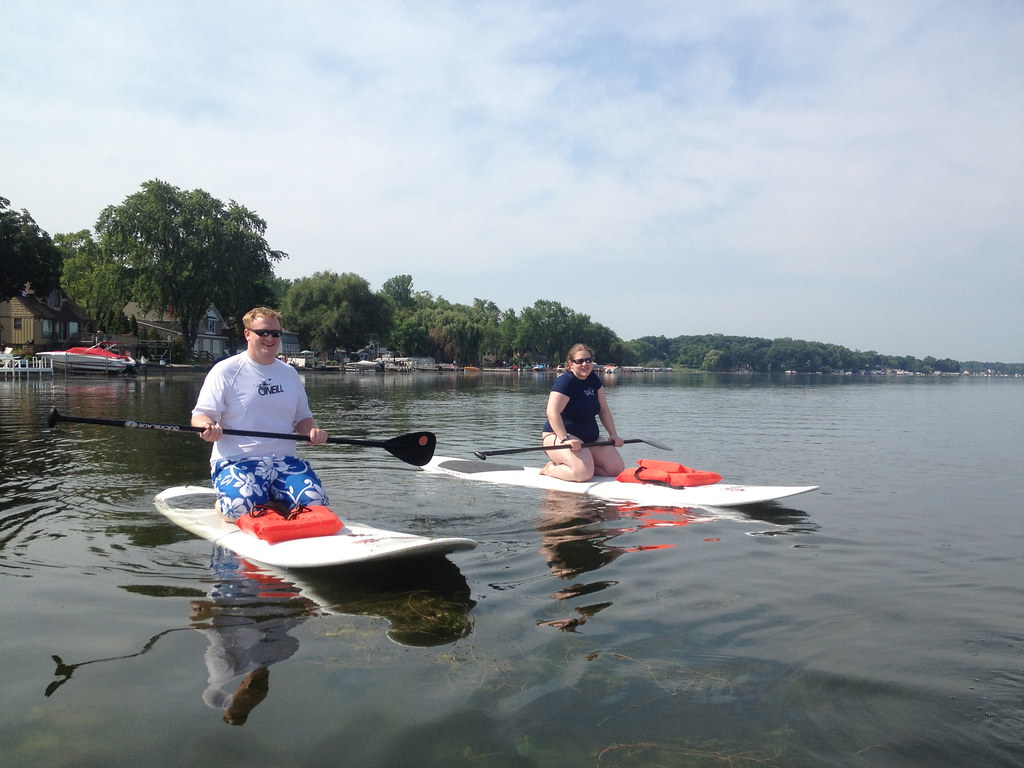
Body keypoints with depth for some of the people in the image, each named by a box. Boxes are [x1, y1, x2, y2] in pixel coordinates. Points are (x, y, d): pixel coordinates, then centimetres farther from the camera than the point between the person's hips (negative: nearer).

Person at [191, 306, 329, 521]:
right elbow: (201, 415, -1)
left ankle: (270, 500, 8)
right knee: (242, 508, -33)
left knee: (315, 504, -22)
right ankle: (221, 504, 5)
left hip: (285, 461, 4)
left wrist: (312, 431, -1)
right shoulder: (225, 371, 1)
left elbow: (302, 418, 22)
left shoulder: (290, 374, 16)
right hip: (237, 461, -4)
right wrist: (208, 427, -25)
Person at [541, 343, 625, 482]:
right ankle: (550, 469, -2)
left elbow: (604, 409, 13)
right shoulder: (566, 382, -16)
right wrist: (565, 439, -35)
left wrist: (613, 434, 3)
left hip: (590, 439, 9)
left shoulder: (593, 379, 9)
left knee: (618, 468, -2)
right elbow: (552, 412, -27)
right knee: (584, 473, -31)